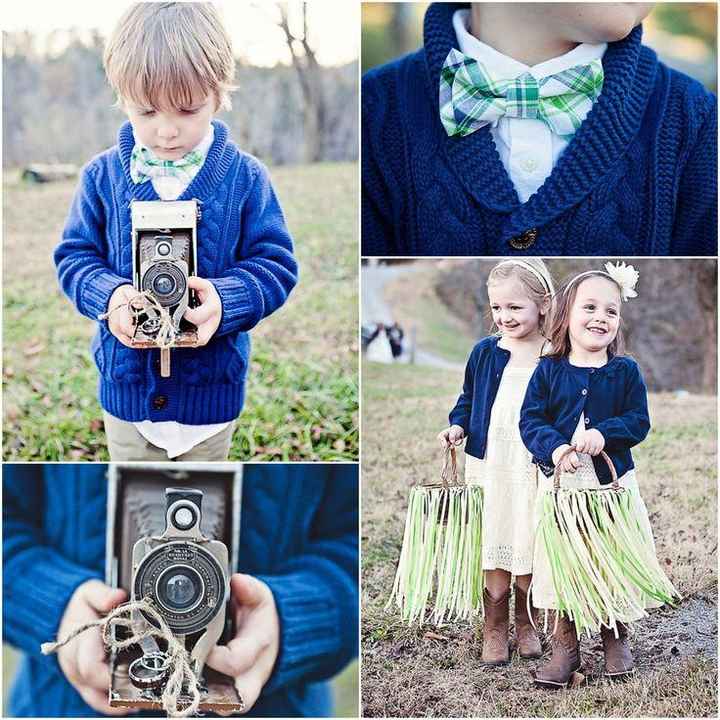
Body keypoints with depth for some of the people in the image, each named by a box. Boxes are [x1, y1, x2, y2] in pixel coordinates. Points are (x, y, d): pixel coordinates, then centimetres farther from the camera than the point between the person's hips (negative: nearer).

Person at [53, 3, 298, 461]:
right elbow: (75, 255, -1)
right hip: (127, 383, 1)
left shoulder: (245, 177, -9)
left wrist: (226, 301, -29)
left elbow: (276, 265, -9)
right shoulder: (104, 176, -5)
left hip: (211, 386, -1)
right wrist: (108, 295, -23)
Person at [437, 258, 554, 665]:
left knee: (530, 552, 8)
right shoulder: (485, 353, 3)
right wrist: (457, 426, -3)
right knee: (493, 552, 5)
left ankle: (526, 624, 25)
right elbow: (468, 399, 14)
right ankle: (494, 629, 16)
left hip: (536, 473, -1)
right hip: (489, 467, 2)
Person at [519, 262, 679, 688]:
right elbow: (530, 420, -4)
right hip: (561, 485, 0)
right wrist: (554, 448, -22)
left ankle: (616, 638, 29)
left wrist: (604, 433, -22)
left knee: (615, 560, 9)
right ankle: (565, 646, 16)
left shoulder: (625, 371, 0)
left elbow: (639, 421, -4)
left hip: (613, 483, 0)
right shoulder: (549, 371, -1)